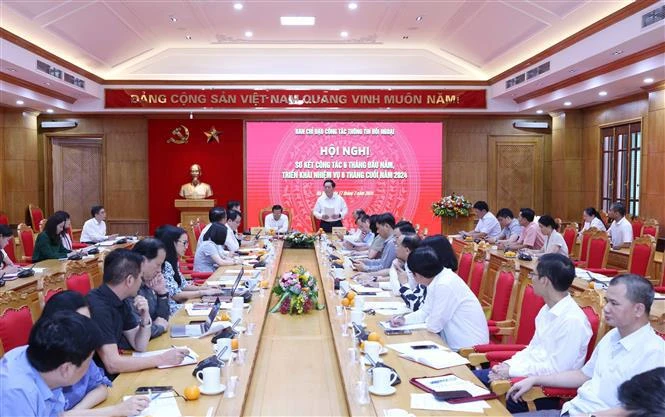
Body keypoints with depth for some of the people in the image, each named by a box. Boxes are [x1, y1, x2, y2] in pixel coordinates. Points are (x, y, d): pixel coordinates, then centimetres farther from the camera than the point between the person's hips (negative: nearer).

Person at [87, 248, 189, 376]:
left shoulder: (119, 303, 5)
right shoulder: (98, 307, -22)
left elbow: (139, 346, 9)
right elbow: (112, 364, -27)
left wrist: (145, 317, -9)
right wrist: (162, 359, -21)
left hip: (113, 376, 8)